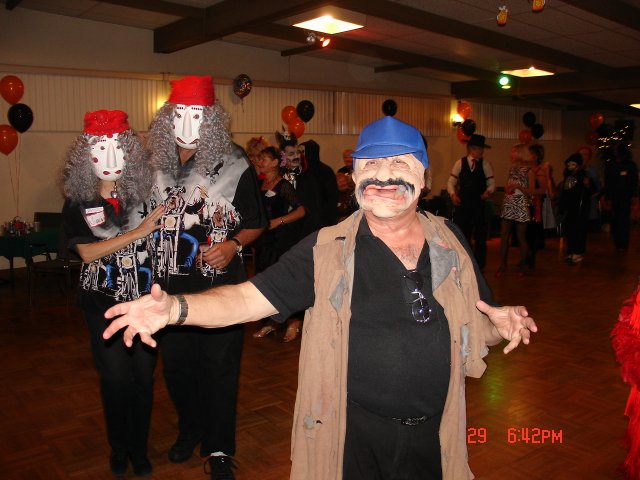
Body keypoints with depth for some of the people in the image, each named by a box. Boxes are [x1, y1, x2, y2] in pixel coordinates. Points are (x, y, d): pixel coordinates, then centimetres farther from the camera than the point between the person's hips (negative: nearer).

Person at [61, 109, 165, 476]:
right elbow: (87, 252, -15)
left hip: (143, 298, 1)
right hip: (103, 303, -1)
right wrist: (138, 231, -20)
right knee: (115, 378, 4)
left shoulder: (143, 194, -2)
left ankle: (139, 449, 28)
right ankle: (119, 448, 29)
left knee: (143, 375, 7)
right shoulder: (78, 203, -3)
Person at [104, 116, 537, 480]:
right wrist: (175, 308, -29)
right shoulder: (327, 251, -8)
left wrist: (501, 324, -12)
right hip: (352, 434, -3)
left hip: (433, 435, 3)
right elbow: (249, 297, -14)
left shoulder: (451, 242, 0)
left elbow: (476, 327, 9)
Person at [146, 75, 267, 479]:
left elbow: (256, 223, 0)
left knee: (219, 366, 4)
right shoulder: (159, 166, 3)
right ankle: (189, 429, 39)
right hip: (172, 284, 4)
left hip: (221, 284, -4)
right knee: (176, 362, 14)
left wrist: (234, 244, -19)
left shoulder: (235, 166, -7)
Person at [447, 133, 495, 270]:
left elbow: (491, 183, 2)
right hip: (462, 203, 0)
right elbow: (451, 182, 3)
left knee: (480, 237, 6)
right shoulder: (460, 163, 3)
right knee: (462, 235, 6)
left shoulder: (485, 164, 2)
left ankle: (479, 267, 17)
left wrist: (488, 191, -18)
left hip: (479, 204, 0)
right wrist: (453, 194, -14)